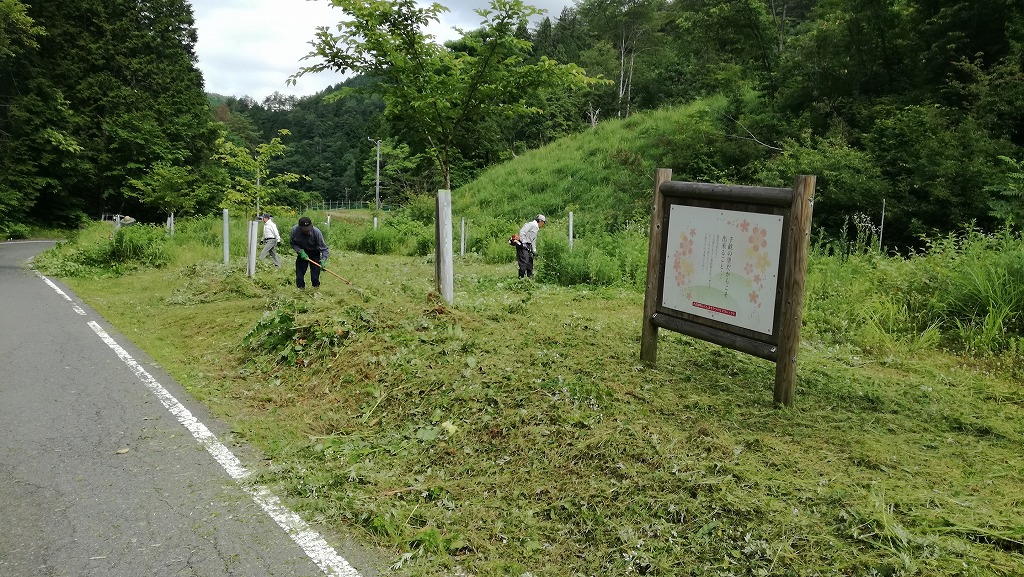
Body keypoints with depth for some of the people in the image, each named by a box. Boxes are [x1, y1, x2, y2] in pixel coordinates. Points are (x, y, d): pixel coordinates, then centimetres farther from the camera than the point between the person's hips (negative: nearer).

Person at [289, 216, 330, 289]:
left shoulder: (317, 232, -30)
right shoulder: (294, 230, -24)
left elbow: (324, 248, -24)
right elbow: (292, 243, -6)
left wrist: (323, 259, -39)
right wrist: (300, 251, -23)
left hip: (315, 254, -2)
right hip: (302, 253, 2)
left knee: (315, 276, -5)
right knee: (299, 275, 2)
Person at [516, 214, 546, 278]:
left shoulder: (536, 229, 22)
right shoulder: (531, 224, -10)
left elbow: (533, 241, 26)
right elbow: (522, 232, -20)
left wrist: (534, 250, 18)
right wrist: (524, 243, -21)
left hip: (528, 246, 10)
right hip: (522, 245, -10)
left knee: (530, 261, 15)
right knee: (524, 262, -14)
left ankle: (530, 276, 24)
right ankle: (521, 277, -12)